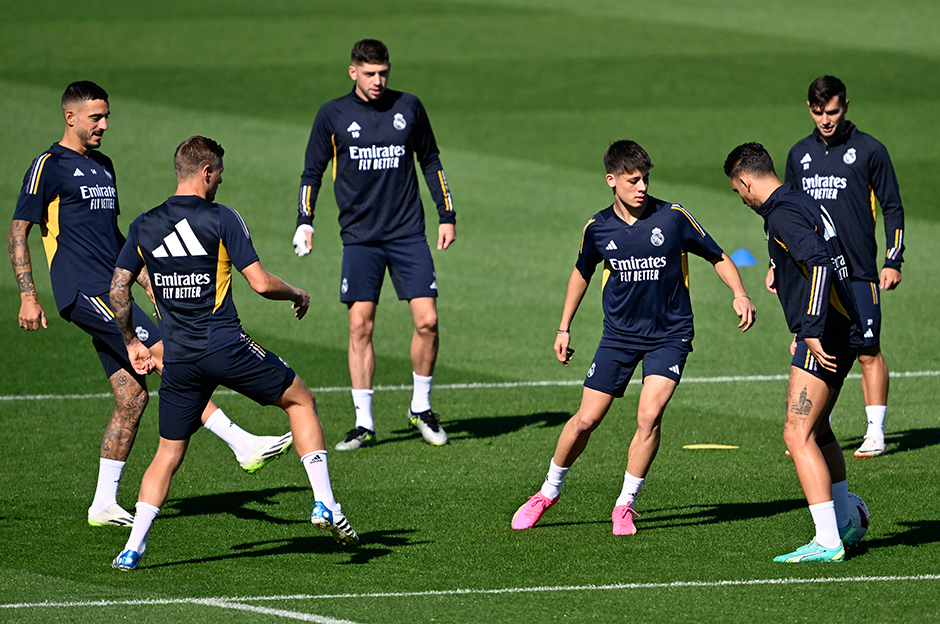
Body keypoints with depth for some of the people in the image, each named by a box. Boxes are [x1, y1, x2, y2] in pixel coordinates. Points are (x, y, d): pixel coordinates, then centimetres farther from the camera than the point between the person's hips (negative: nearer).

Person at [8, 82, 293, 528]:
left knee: (132, 395, 2)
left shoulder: (103, 166, 20)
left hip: (110, 292, 8)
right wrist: (28, 296, -12)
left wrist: (145, 277, 20)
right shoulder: (49, 166, -4)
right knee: (169, 357, -17)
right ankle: (242, 445, -21)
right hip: (83, 292, -8)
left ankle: (104, 503, 7)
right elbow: (18, 231, -5)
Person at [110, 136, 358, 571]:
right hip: (227, 349, -4)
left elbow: (118, 291, 9)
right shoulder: (222, 219, -7)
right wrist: (298, 296, 9)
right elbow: (261, 283, -11)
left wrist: (132, 343, 22)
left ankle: (133, 547, 1)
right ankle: (325, 505, 9)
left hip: (179, 359, 4)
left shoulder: (144, 226, 6)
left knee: (168, 453, 14)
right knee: (300, 401, 16)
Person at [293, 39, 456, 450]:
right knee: (360, 325, -6)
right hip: (360, 238, -1)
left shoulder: (408, 108, 5)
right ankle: (364, 424, 1)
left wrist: (447, 216, 12)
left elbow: (430, 162, 15)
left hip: (408, 233, 1)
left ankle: (421, 408, 13)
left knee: (426, 320, -7)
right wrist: (305, 222, -2)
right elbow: (312, 172, 8)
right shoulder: (333, 115, 1)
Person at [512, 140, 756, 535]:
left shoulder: (673, 217, -10)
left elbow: (717, 257, 2)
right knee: (586, 419, 1)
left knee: (649, 415, -19)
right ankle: (549, 492, 23)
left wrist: (739, 294, -14)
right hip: (619, 336, 2)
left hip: (669, 336, -2)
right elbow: (581, 273, 17)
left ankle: (625, 505, -4)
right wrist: (564, 329, 17)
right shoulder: (598, 229, -2)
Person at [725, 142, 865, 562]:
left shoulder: (783, 215, -15)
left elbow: (821, 264, -28)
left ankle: (828, 543, -14)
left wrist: (813, 331, -27)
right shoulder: (807, 204, 15)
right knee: (817, 430, 23)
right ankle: (843, 525, 33)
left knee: (798, 436, -10)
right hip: (842, 332, 10)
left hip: (825, 338, -10)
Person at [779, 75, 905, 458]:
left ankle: (875, 433, 5)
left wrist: (893, 262, -4)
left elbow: (893, 208, 2)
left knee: (868, 353, -2)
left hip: (858, 273, -4)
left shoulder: (869, 151, 0)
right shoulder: (800, 154, 12)